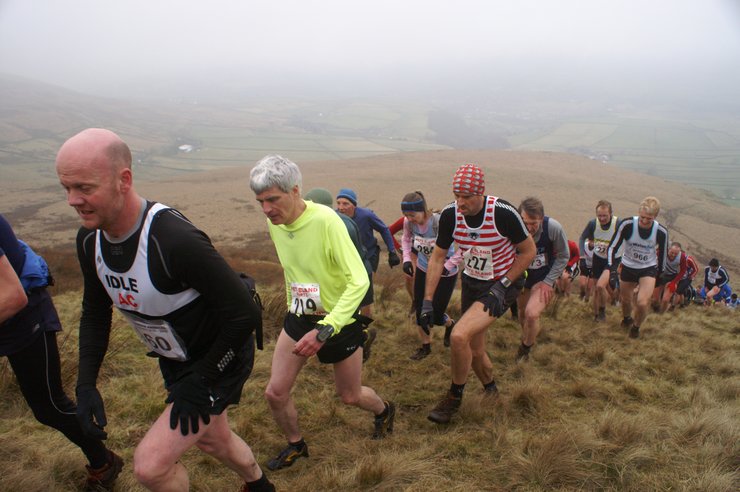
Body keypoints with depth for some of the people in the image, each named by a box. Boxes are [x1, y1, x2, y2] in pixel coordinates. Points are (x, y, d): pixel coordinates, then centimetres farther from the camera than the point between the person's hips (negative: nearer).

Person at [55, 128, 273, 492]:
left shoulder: (175, 240, -36)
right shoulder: (89, 240, -10)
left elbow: (246, 314, -30)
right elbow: (95, 313, 6)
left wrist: (201, 382, -21)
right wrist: (86, 385, -1)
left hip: (219, 362, -8)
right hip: (174, 363, 8)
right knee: (212, 440, 27)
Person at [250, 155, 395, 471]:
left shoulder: (326, 221, -29)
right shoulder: (273, 223, -7)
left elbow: (359, 280, -32)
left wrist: (325, 330, -38)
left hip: (339, 319, -5)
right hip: (298, 317, 6)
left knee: (350, 396, 13)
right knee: (275, 392, 4)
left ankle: (384, 410, 48)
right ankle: (296, 445, 33)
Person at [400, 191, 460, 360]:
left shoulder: (440, 223, -33)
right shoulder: (409, 222, -16)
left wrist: (447, 267, -26)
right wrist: (407, 259, -4)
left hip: (445, 274, -5)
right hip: (423, 270, 5)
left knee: (435, 317, 1)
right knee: (420, 311, 10)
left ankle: (450, 324, 38)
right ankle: (425, 345, 34)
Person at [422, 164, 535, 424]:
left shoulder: (503, 213, -25)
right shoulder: (450, 214, -13)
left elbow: (529, 251, -12)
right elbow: (437, 257, -3)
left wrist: (502, 286, -18)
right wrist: (428, 300, -6)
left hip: (503, 284, -5)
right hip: (472, 283, 5)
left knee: (459, 336, -23)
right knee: (474, 351, 15)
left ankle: (455, 396, 2)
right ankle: (491, 391, 45)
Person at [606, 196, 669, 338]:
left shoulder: (661, 232, -19)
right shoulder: (627, 225, -23)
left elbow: (663, 253, 0)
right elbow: (612, 247, -15)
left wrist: (659, 273, 10)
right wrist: (612, 266, -26)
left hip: (649, 269, -1)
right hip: (628, 267, 1)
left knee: (642, 303, -17)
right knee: (626, 300, 17)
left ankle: (636, 327, 15)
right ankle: (626, 319, 52)